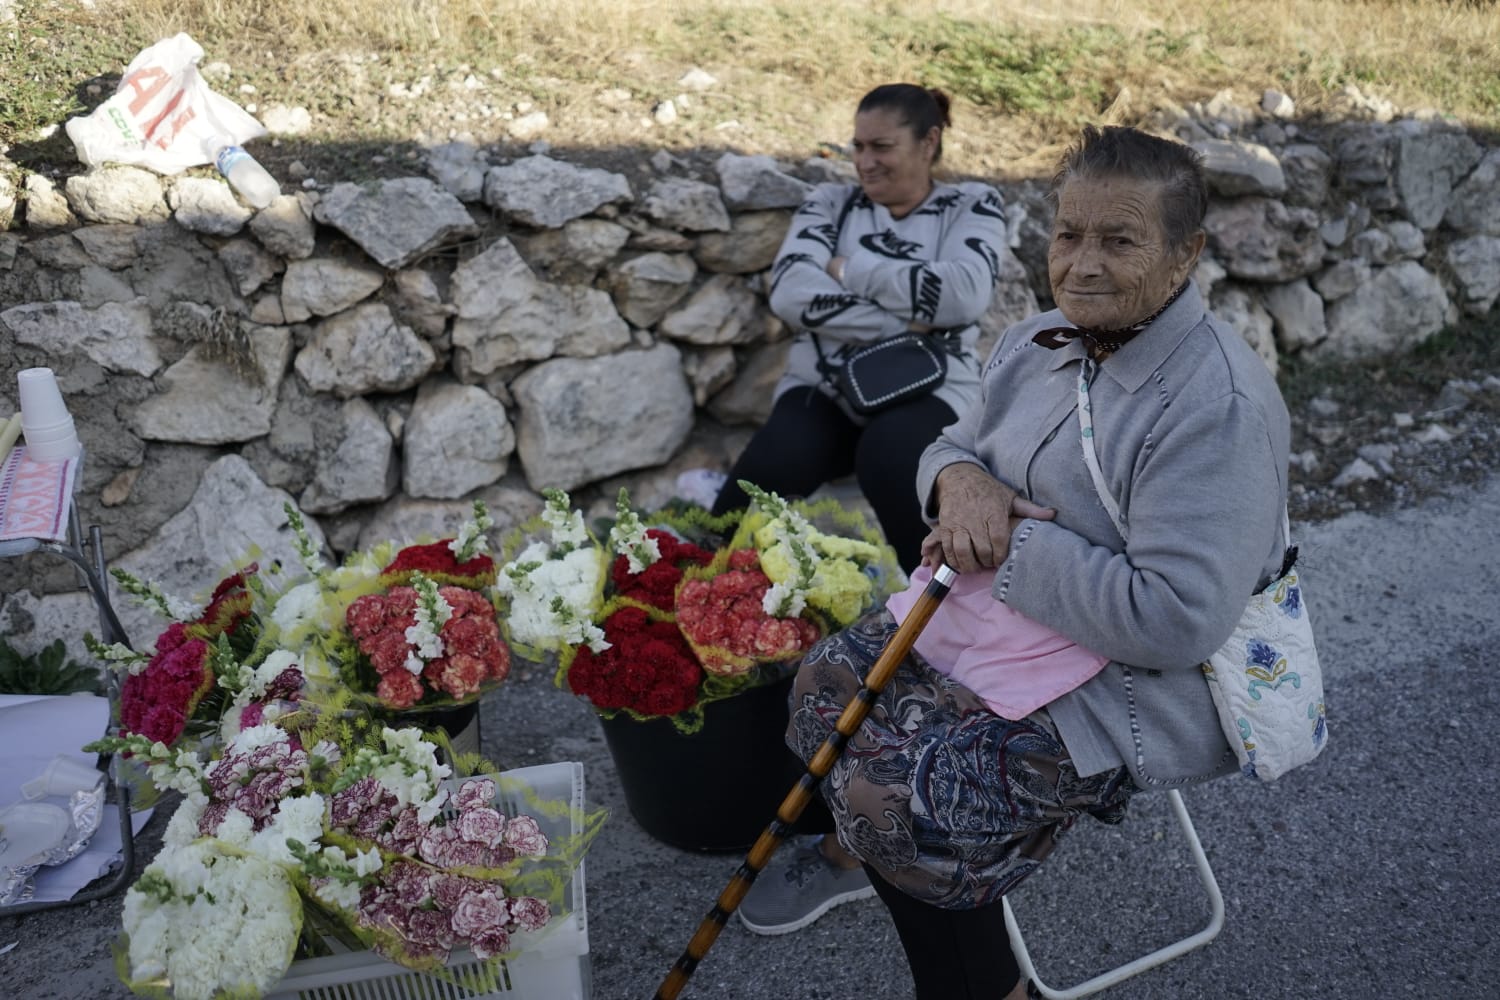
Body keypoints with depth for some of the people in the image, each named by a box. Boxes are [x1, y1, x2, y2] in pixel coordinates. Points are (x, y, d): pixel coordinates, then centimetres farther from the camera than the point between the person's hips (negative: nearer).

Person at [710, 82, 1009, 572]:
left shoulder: (973, 205, 9)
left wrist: (848, 271, -6)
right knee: (769, 468, -30)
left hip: (928, 390, -1)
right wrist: (900, 325, -13)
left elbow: (965, 293, -13)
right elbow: (789, 292, -6)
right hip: (824, 386, 2)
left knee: (889, 458, -35)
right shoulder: (831, 202, 12)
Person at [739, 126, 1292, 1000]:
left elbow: (1175, 622, -31)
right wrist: (959, 477, -14)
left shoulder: (1217, 406, -26)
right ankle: (848, 853, 36)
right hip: (1004, 625, 8)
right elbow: (953, 445, 12)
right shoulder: (1040, 342, 0)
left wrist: (1010, 546, -25)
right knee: (831, 681, 5)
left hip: (1132, 690, -8)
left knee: (897, 792, -18)